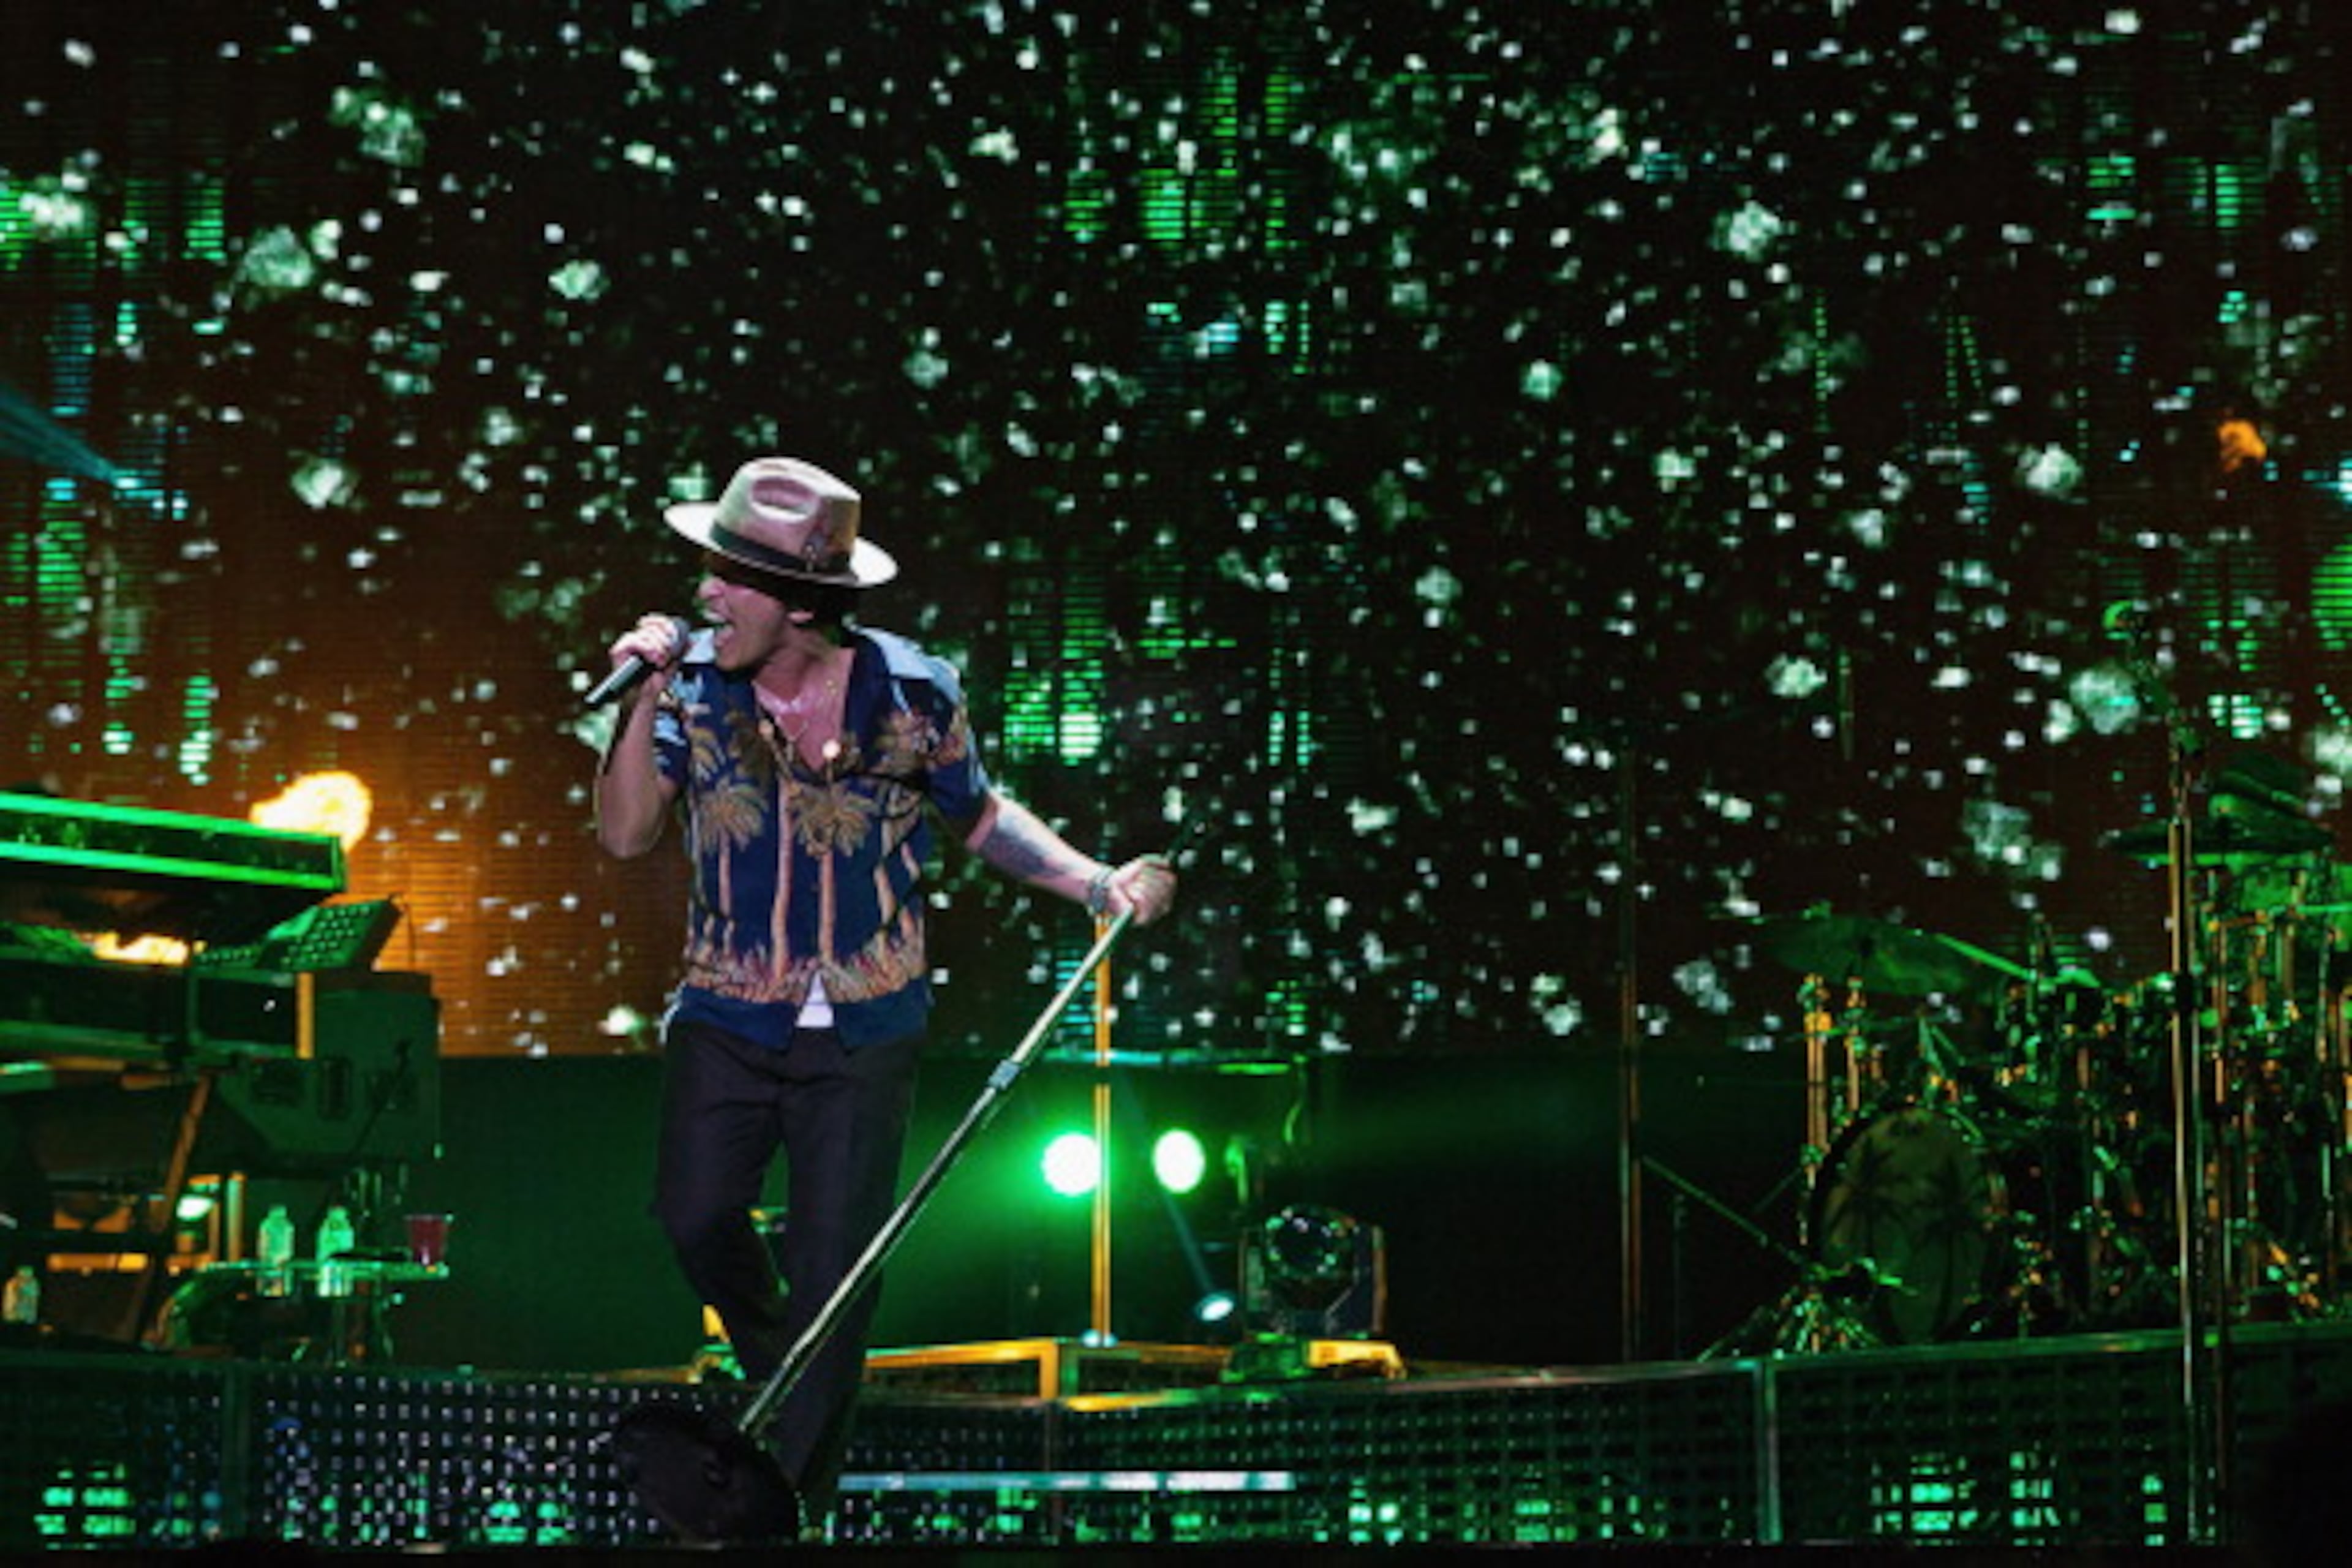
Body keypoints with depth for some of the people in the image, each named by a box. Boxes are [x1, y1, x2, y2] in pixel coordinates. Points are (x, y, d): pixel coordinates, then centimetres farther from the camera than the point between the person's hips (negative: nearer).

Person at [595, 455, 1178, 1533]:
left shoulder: (909, 694, -8)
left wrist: (1100, 884, -6)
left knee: (831, 1271, -1)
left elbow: (984, 819, 7)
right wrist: (646, 702, -21)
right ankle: (772, 1362, 22)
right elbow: (625, 835, -11)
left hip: (862, 1036, -1)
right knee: (697, 1218, -12)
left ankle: (790, 1505, 12)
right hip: (727, 1016, 1)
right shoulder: (696, 686, -5)